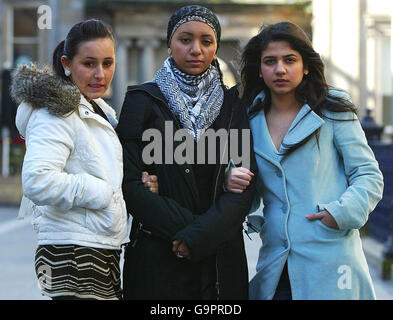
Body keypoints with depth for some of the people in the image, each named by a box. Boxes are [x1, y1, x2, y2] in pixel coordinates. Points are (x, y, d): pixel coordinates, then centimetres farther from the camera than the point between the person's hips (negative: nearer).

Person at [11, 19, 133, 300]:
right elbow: (37, 182, -26)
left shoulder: (99, 111, 18)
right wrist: (102, 193, -17)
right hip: (73, 256, -9)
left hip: (105, 255, 10)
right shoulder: (57, 113, -13)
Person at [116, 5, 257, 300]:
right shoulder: (143, 101, 2)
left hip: (221, 257, 2)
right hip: (158, 258, -2)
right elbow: (131, 184, -6)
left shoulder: (231, 104, 8)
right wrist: (185, 228, -13)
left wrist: (200, 235, -14)